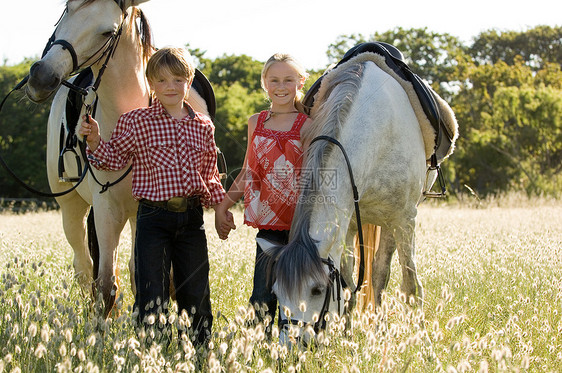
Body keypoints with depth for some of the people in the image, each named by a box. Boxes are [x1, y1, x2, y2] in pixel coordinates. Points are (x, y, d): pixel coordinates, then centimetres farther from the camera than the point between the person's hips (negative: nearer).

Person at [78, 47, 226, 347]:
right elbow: (114, 159, -1)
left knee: (196, 295, 11)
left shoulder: (203, 126, 8)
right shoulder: (135, 122, -2)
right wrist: (95, 142, -18)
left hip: (192, 217, 3)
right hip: (154, 216, -3)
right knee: (152, 297, -2)